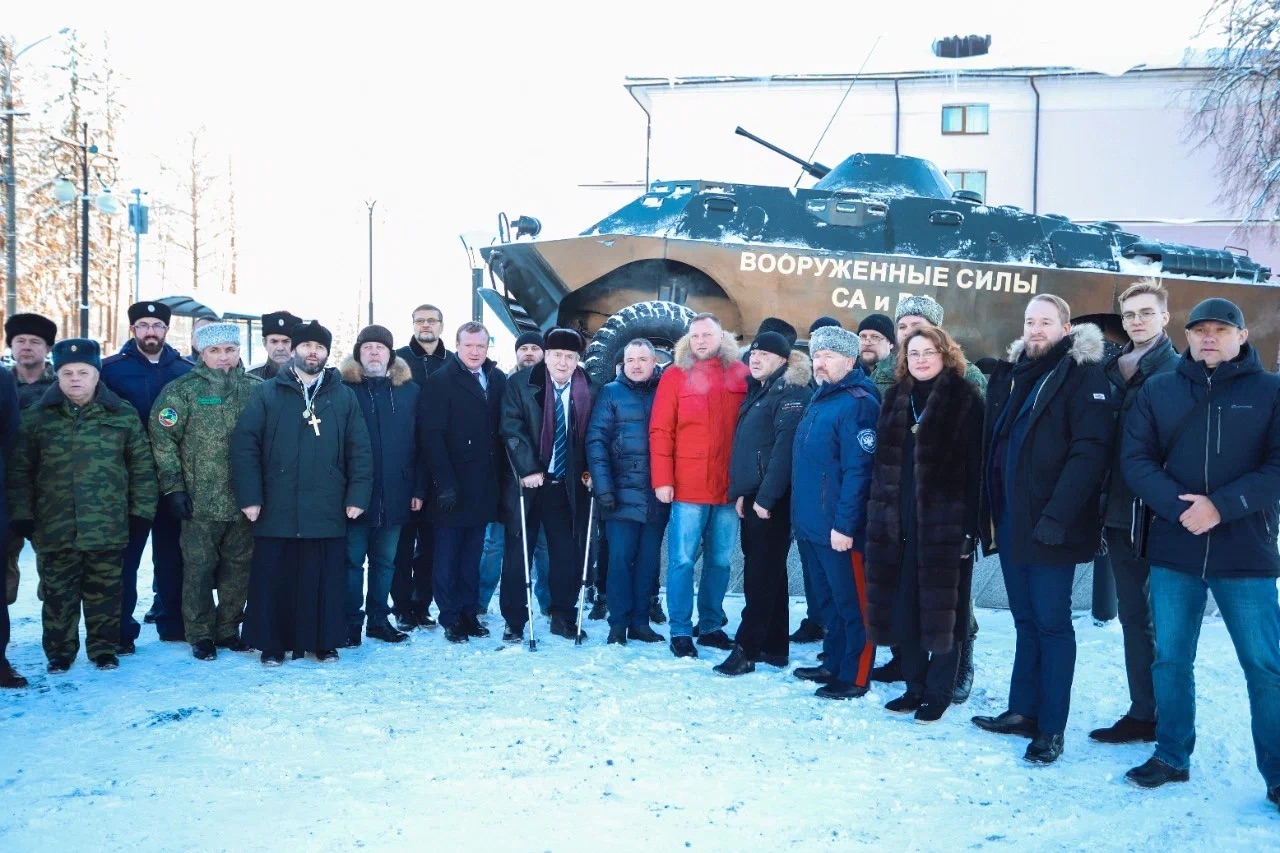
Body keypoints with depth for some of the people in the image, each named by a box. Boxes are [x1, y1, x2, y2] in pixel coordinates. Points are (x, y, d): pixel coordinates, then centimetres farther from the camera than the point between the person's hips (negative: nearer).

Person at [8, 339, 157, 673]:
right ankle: (59, 651, 25)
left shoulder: (123, 415, 2)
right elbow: (19, 471, 5)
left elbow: (142, 466, 5)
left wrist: (141, 509, 2)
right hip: (53, 529, 1)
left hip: (108, 528, 0)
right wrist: (21, 514, -1)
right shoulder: (36, 417, 3)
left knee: (104, 593, 9)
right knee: (58, 595, 10)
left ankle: (104, 648, 24)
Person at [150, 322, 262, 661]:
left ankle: (228, 629, 25)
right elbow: (163, 439, -4)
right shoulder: (183, 389, -1)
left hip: (244, 501, 3)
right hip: (200, 502, -2)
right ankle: (201, 635, 18)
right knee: (199, 569, 5)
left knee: (239, 568, 10)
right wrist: (173, 487, -9)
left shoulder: (257, 389, 5)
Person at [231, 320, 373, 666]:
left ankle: (325, 642, 20)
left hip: (328, 511, 1)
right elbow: (245, 445, -1)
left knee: (326, 581, 7)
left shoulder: (344, 397, 8)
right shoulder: (267, 393, 4)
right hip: (276, 509, -1)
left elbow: (359, 451, 5)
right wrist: (249, 496, -8)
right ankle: (272, 644, 19)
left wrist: (357, 495, -3)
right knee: (273, 580, 6)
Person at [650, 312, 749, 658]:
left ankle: (711, 626, 22)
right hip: (688, 488, -2)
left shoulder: (741, 375, 7)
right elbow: (660, 431, -3)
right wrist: (662, 480, -10)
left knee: (719, 561, 10)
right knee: (682, 560, 0)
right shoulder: (675, 375, 1)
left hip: (730, 488, 3)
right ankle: (680, 631, 8)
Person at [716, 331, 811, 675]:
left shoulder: (791, 393, -9)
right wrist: (739, 491, 9)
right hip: (752, 496, 9)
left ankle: (746, 649, -3)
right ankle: (774, 647, 20)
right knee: (766, 573, 12)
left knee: (762, 575, -6)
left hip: (773, 500, -9)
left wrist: (766, 497, -20)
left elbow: (785, 448, -18)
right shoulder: (756, 392, 19)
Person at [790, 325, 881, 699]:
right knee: (828, 600, 18)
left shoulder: (858, 403, -14)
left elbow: (859, 470, -20)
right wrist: (801, 515, 17)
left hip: (838, 529, -9)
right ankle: (833, 663, 30)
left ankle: (854, 677, 10)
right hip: (811, 524, 9)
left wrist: (844, 524, -23)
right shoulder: (819, 401, 15)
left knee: (852, 602, 1)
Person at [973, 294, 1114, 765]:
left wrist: (1056, 518, -22)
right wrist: (991, 508, 10)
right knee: (1025, 620, 15)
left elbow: (1089, 452, -17)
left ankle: (1051, 728, 10)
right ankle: (1022, 710, 25)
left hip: (1050, 527, -7)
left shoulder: (1083, 374, -8)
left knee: (1051, 624, 1)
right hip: (1010, 522, 7)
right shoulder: (1010, 373, 14)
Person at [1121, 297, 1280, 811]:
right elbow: (1135, 459, 0)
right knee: (1170, 659, 10)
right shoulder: (1158, 392, 7)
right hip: (1173, 551, 2)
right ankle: (1172, 756, 25)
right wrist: (1178, 507, -15)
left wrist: (1221, 506, -18)